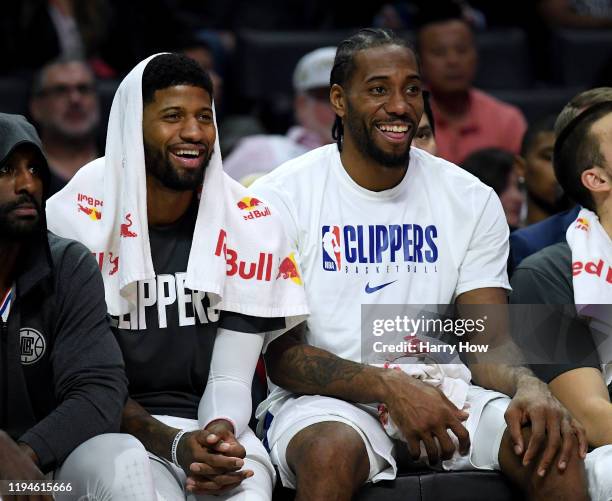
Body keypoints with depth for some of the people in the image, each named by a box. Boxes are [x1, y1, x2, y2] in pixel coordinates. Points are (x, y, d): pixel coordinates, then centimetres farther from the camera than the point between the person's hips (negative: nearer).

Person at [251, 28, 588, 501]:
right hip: (325, 399, -3)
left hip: (441, 391, 3)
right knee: (333, 450, -38)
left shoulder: (473, 200, 8)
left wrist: (528, 386, -21)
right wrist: (389, 386, -24)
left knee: (552, 441, -26)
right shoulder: (281, 197, -3)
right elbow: (282, 356, -7)